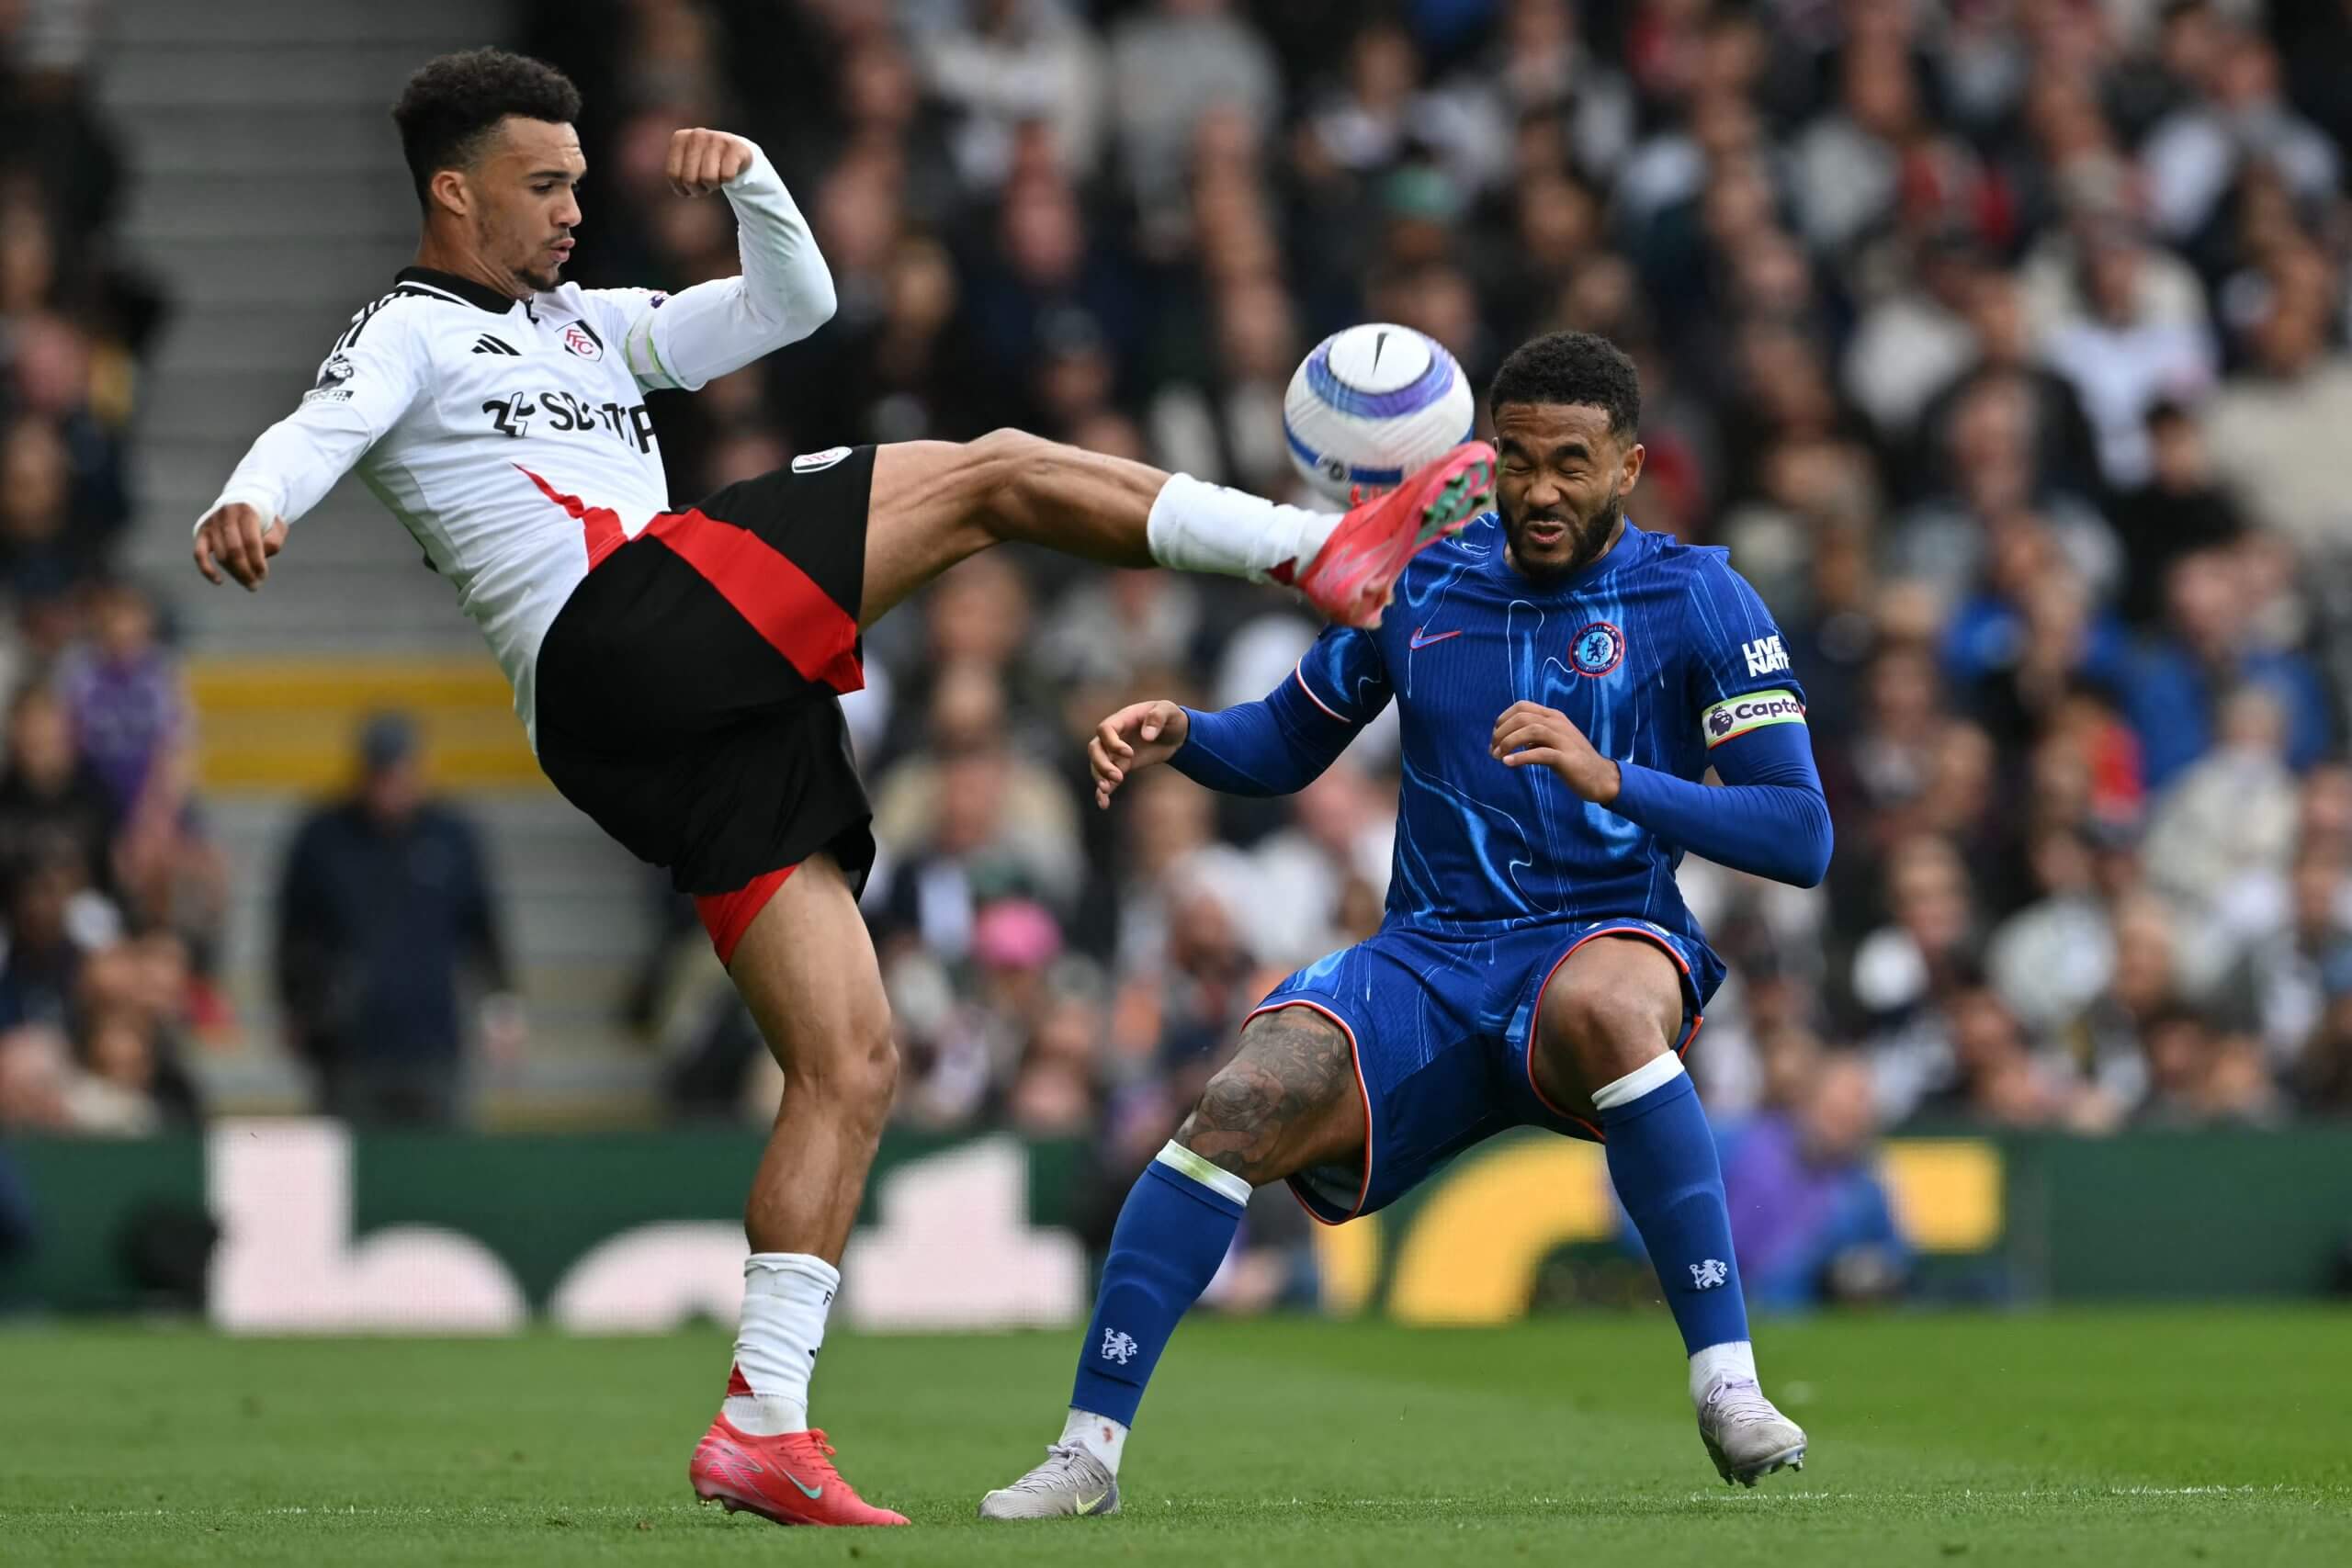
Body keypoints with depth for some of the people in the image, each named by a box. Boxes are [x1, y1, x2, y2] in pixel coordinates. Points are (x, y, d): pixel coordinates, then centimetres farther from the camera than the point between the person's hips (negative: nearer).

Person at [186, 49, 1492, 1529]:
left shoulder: (589, 326, 32)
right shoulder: (408, 334, 9)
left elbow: (793, 303, 32)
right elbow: (315, 434, -12)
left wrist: (750, 179, 13)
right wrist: (248, 505, -34)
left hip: (716, 723, 8)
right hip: (625, 641, -8)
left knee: (850, 1062, 1)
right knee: (991, 474, -6)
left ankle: (765, 1424, -4)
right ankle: (1324, 550, 1)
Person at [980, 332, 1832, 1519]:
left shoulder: (1695, 600, -1)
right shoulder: (1420, 583, 10)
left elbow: (1802, 837, -8)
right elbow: (1284, 745, 22)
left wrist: (1613, 779, -23)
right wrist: (1178, 734, -1)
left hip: (1605, 942, -3)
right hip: (1427, 963, 3)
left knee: (1602, 1005, -41)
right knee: (1243, 1103, -25)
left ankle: (1726, 1382, -32)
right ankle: (1089, 1446, -16)